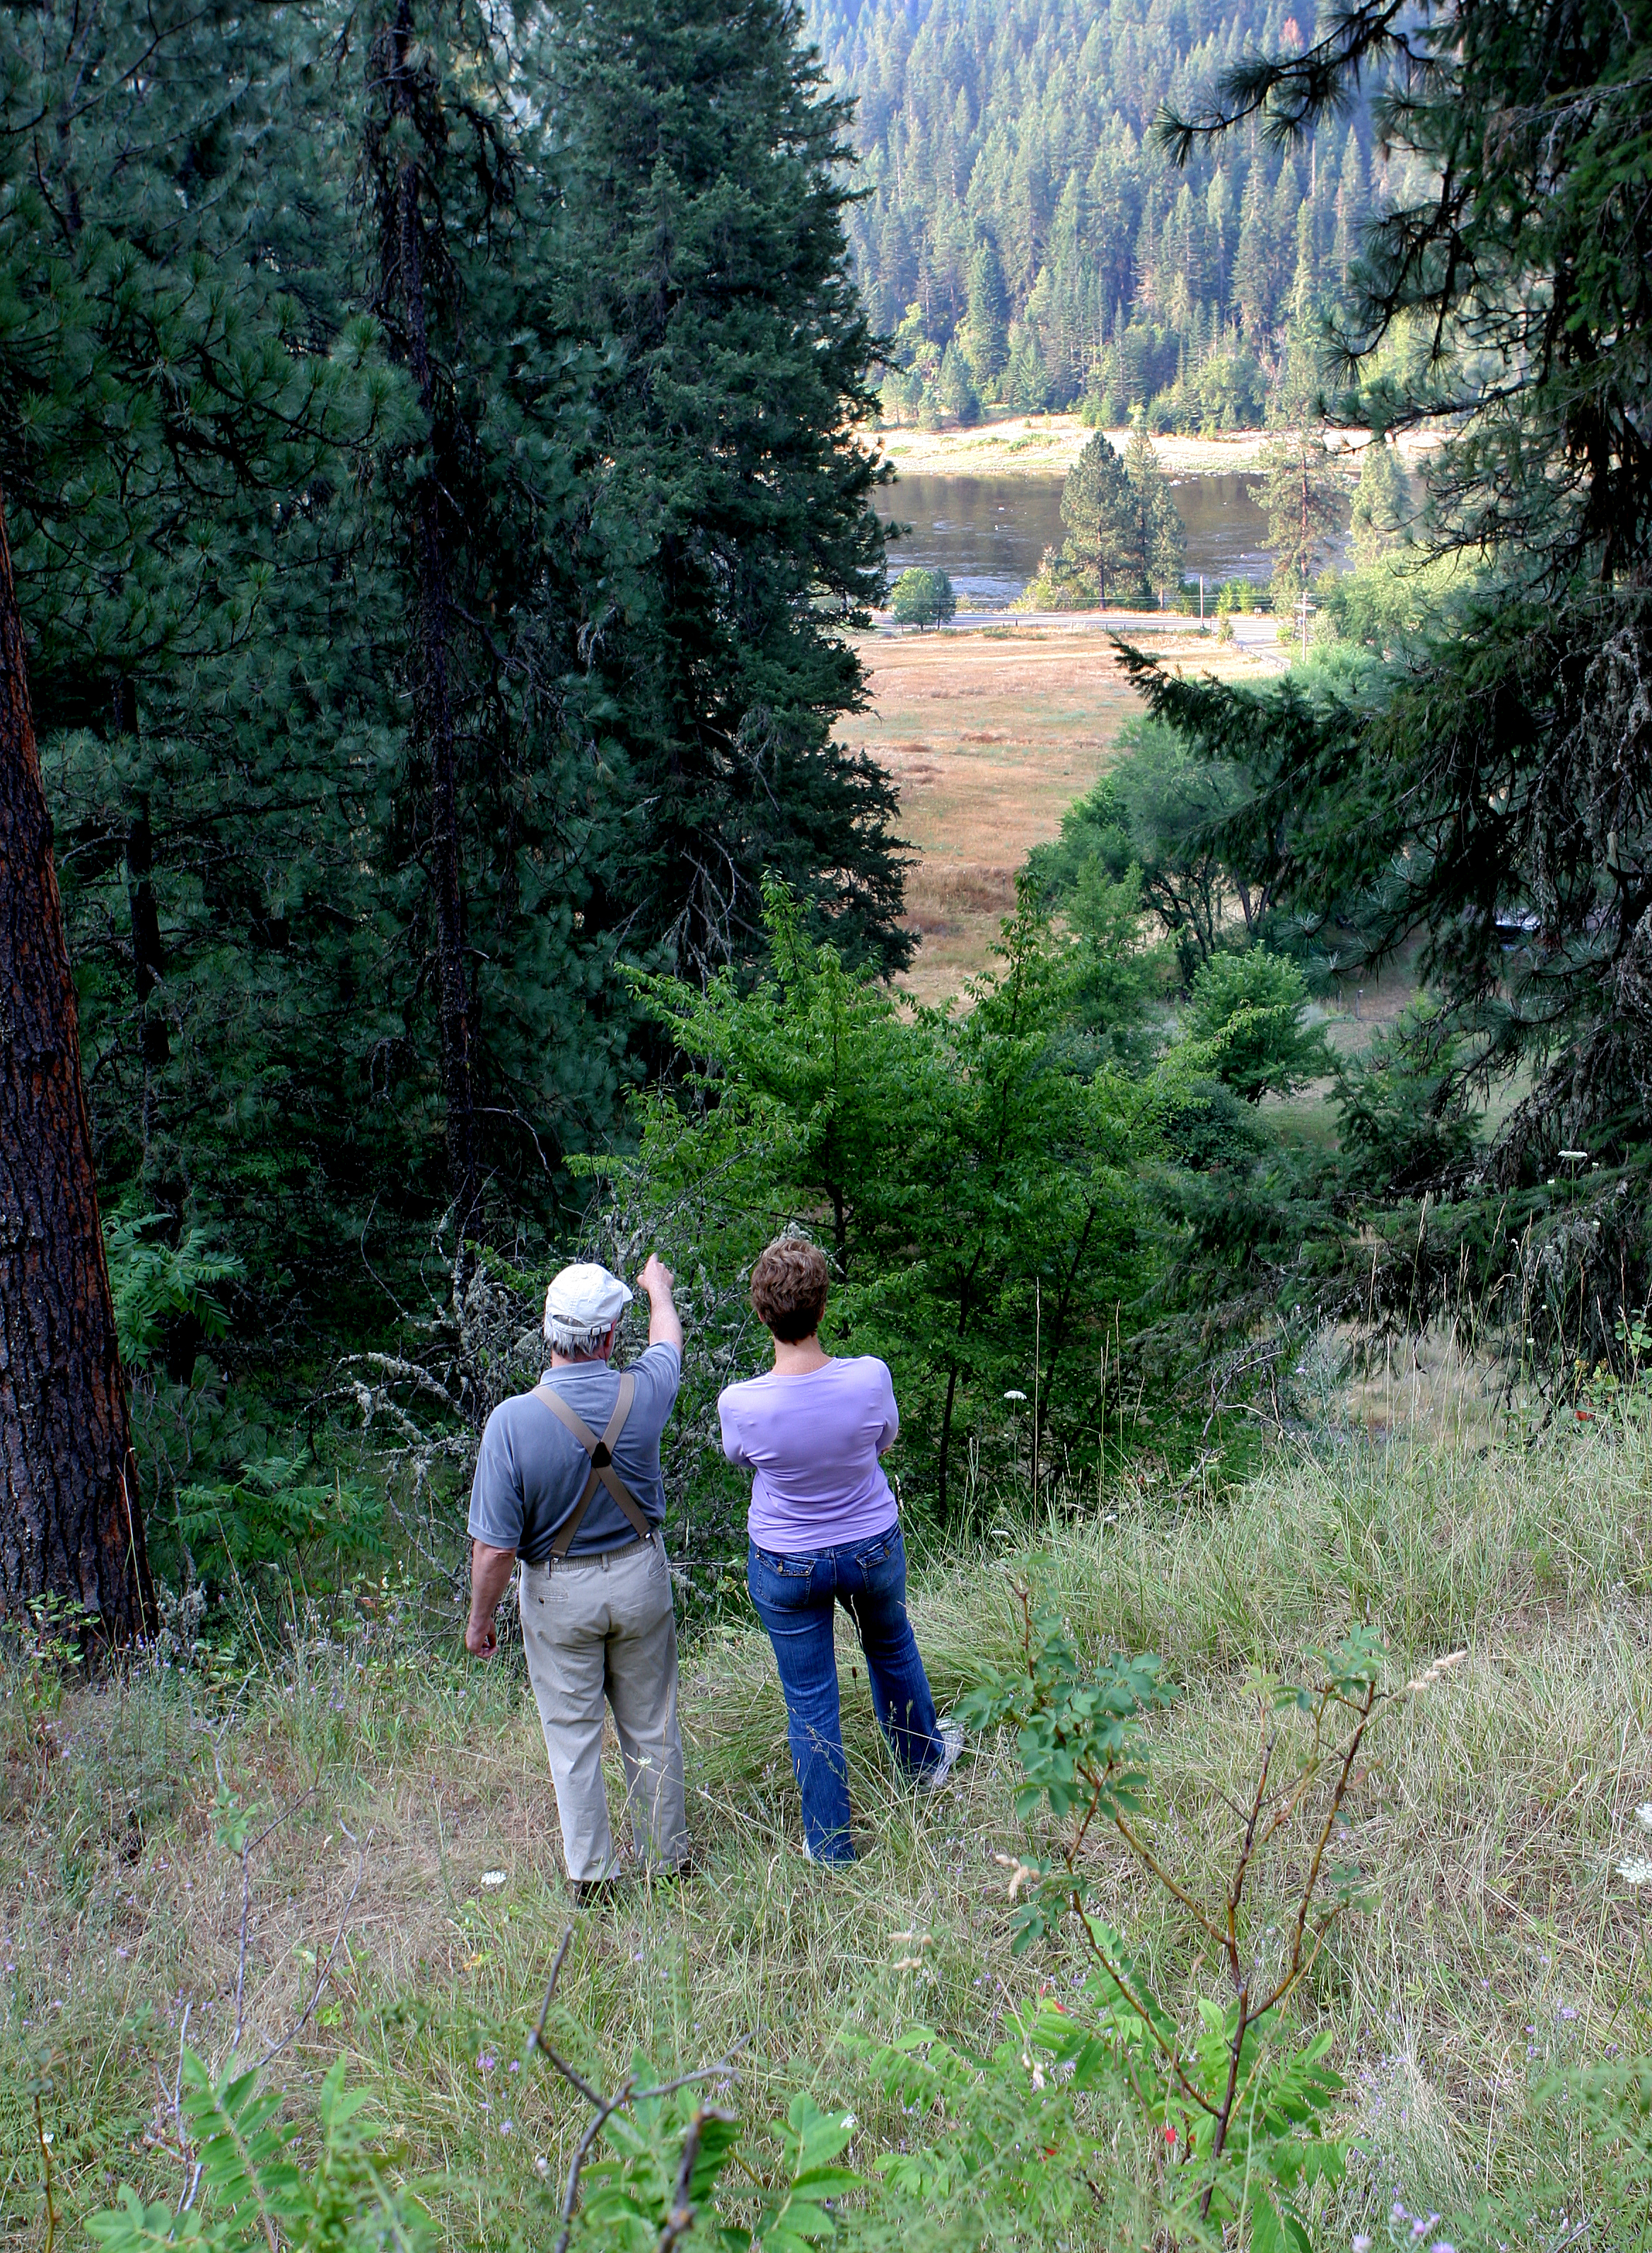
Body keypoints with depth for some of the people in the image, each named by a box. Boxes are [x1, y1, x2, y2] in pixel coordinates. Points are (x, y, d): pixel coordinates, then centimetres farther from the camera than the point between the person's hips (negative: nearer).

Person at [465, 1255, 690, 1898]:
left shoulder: (513, 1421, -24)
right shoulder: (640, 1394, -17)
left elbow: (495, 1547, -20)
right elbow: (668, 1342, 10)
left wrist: (480, 1618, -3)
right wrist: (658, 1287, 31)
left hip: (559, 1593, -2)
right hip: (640, 1578, 2)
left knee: (572, 1735, 13)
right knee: (652, 1726, 17)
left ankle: (590, 1875, 23)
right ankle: (668, 1855, 31)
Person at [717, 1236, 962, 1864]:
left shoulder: (740, 1404, -28)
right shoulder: (870, 1377, -25)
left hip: (785, 1565, -2)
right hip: (874, 1547, 2)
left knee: (810, 1703, 15)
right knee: (891, 1647, 31)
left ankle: (831, 1847, 30)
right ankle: (926, 1760, 56)